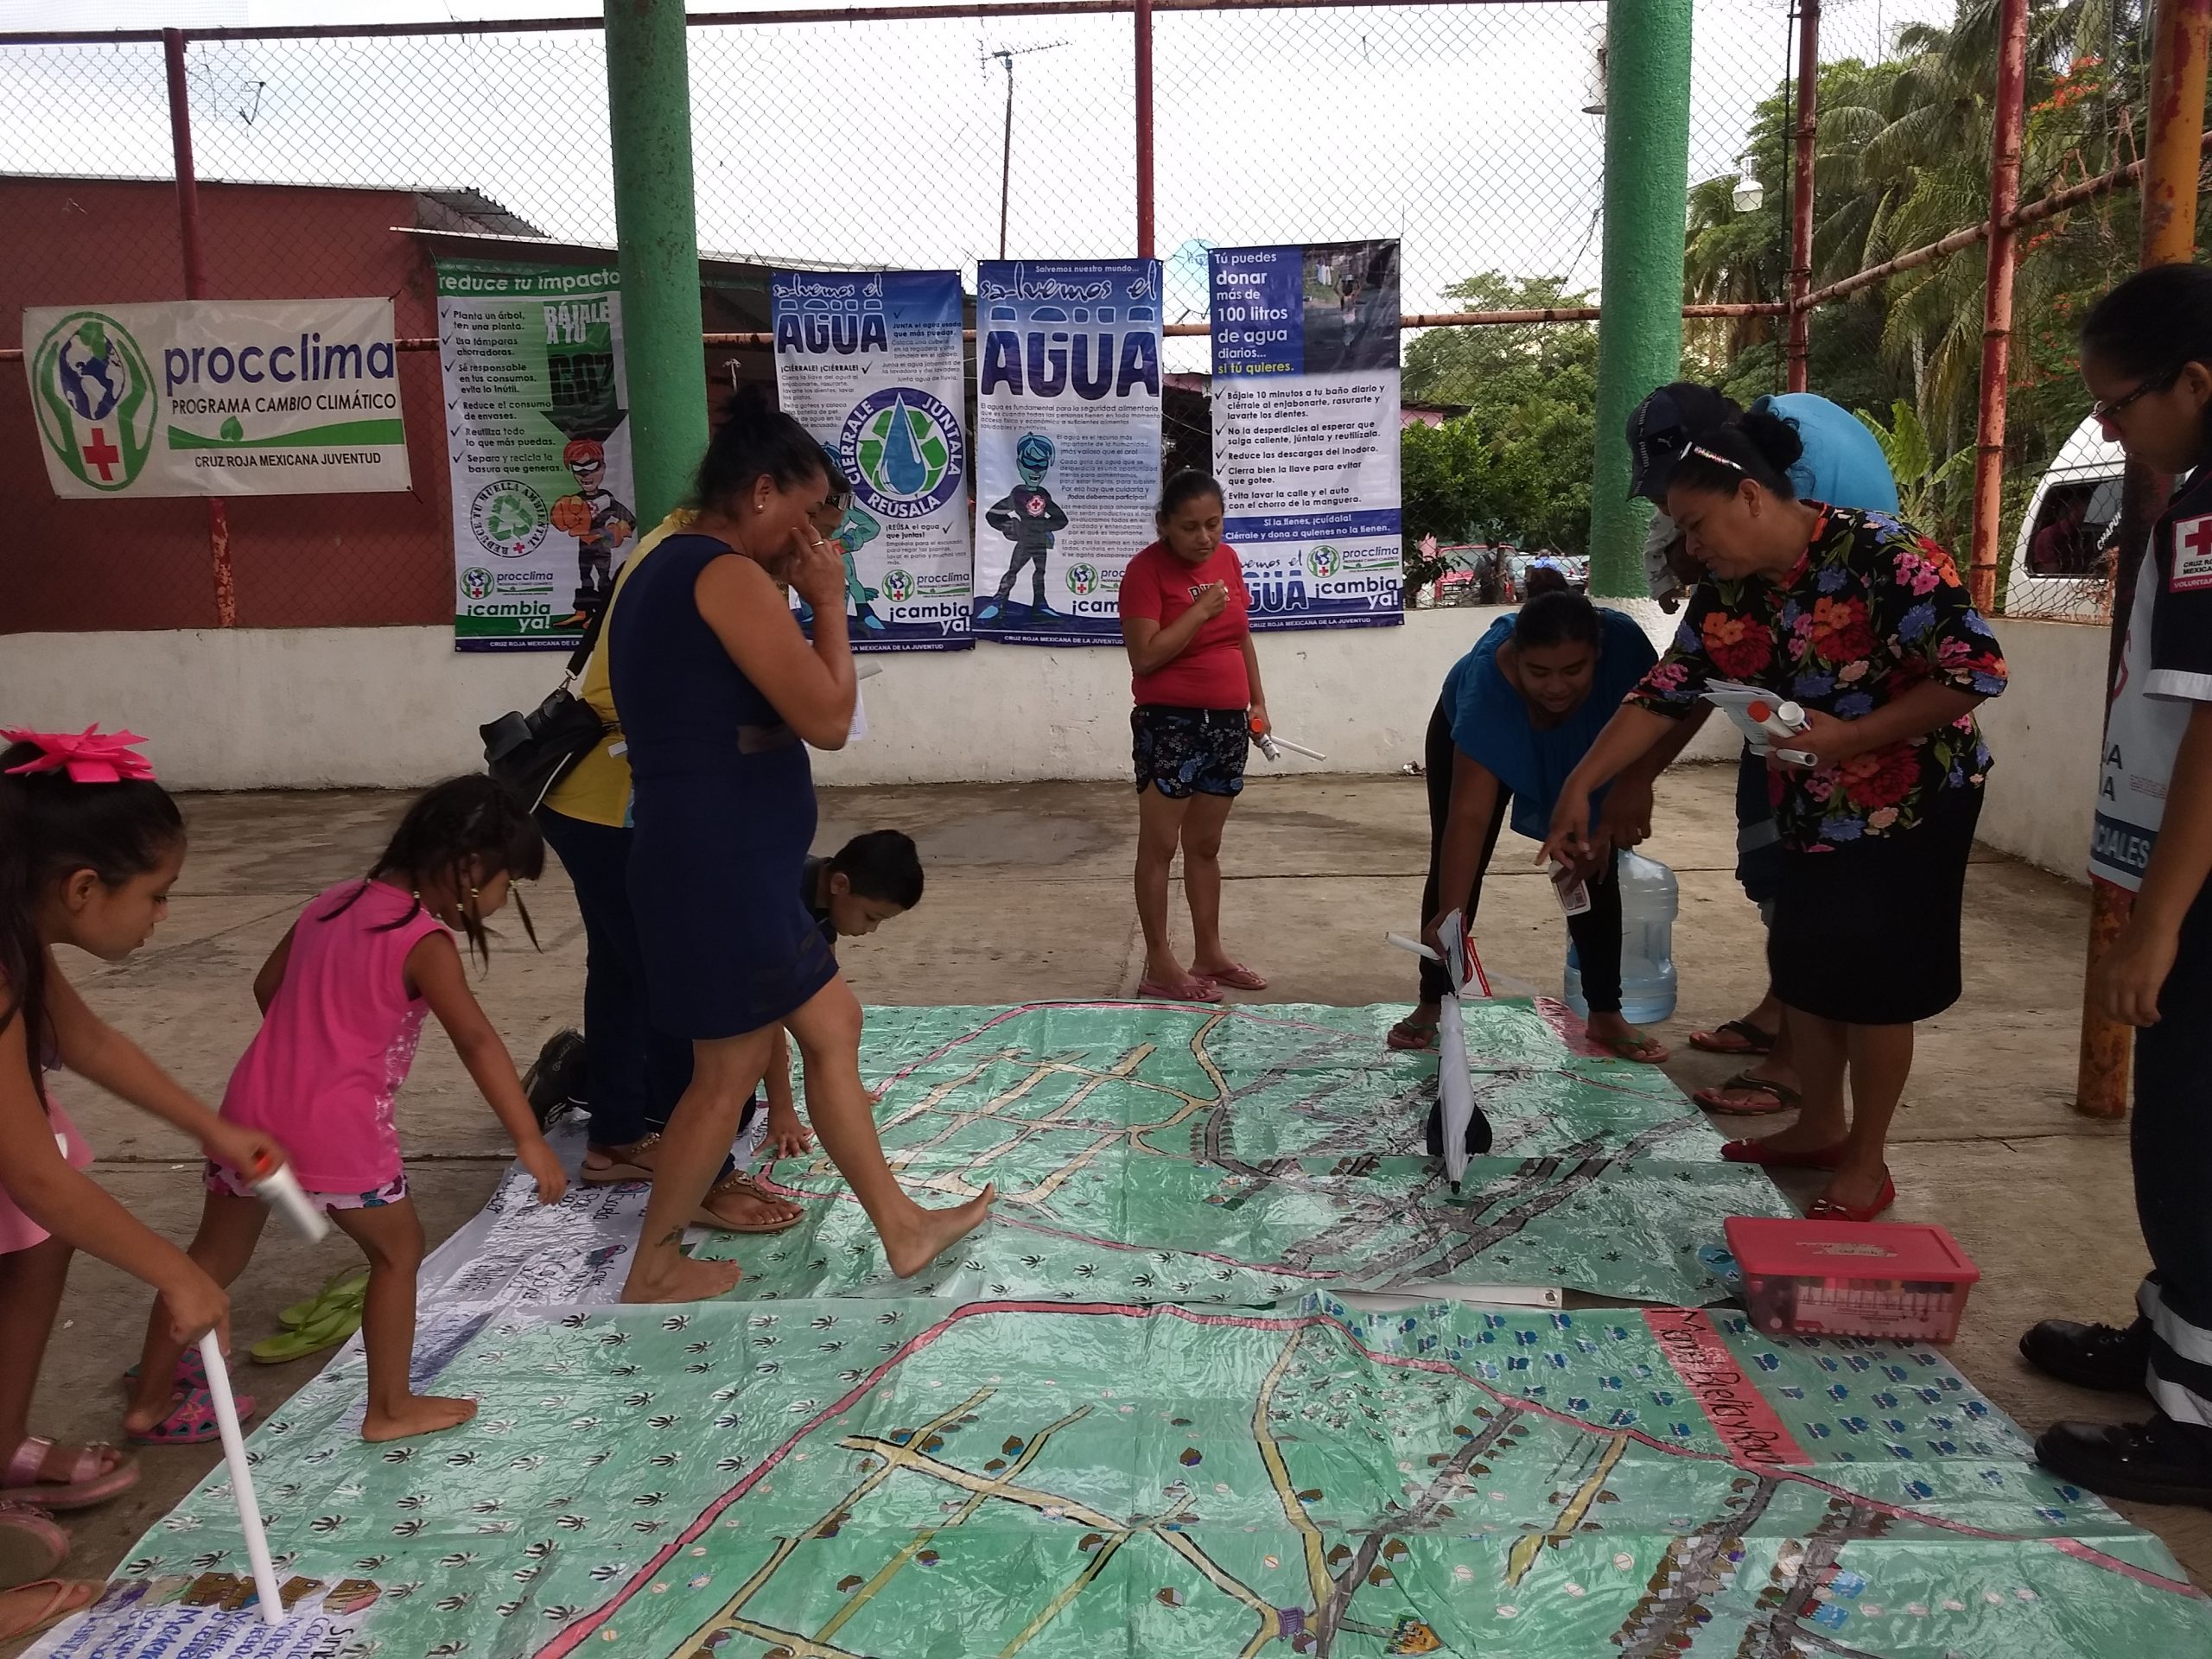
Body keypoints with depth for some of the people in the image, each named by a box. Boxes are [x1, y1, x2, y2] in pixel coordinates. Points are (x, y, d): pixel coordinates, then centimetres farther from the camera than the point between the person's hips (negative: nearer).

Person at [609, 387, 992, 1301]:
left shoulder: (664, 571, 15)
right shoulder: (727, 575, -17)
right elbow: (828, 718, -17)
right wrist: (828, 602, -8)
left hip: (727, 867, 11)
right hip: (723, 873, -11)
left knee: (832, 1024, 16)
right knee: (730, 1071, 4)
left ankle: (900, 1226, 27)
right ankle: (654, 1268, 22)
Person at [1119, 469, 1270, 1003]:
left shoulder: (1227, 558, 9)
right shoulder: (1146, 569, -12)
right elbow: (1144, 657, -19)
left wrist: (1257, 700, 15)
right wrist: (1201, 610, -19)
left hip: (1226, 720, 7)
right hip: (1169, 722, -6)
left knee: (1205, 845, 14)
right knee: (1159, 845, 0)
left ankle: (1210, 954, 23)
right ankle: (1160, 966, 5)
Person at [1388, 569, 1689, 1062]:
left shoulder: (1622, 642, -40)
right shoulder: (1488, 680, -46)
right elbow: (1470, 814, -47)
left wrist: (1634, 781, -46)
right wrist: (1451, 912, -54)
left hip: (1582, 751, 3)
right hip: (1469, 736, -2)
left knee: (1594, 870, -3)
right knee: (1454, 869, -4)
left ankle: (1605, 1015, 8)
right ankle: (1433, 1005, 9)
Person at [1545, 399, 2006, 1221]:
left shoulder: (1880, 555, -24)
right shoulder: (1727, 593, -3)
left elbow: (1977, 669, -23)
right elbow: (1664, 692, -5)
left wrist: (1850, 735, -28)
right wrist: (1581, 784, -13)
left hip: (1908, 800, -7)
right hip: (1810, 805, 7)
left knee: (1873, 981, 0)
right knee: (1804, 966, 13)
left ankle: (1866, 1165, 15)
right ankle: (1818, 1127, 31)